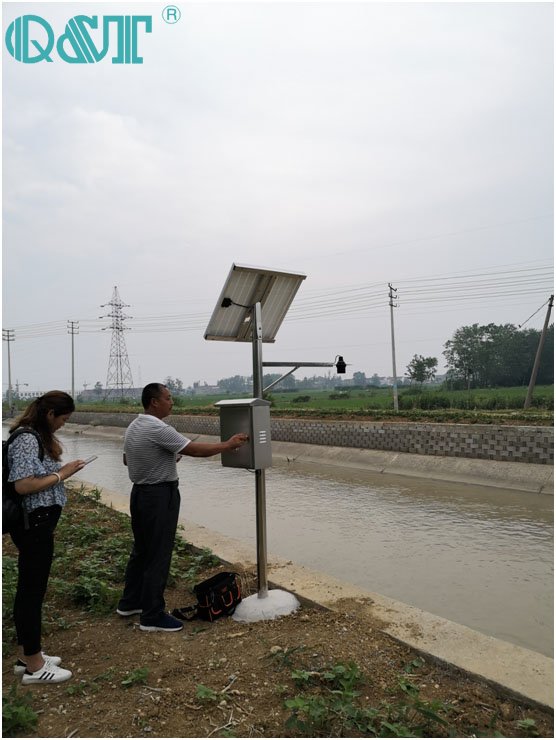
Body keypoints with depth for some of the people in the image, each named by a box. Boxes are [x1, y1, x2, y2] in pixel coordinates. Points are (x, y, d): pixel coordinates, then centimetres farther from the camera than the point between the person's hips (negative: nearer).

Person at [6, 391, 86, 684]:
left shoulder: (39, 437, 11)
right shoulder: (27, 440, -18)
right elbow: (23, 485, -24)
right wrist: (61, 474, -16)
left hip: (37, 523, 10)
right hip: (34, 524, -10)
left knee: (28, 589, 17)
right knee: (32, 591, 1)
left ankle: (27, 655, 30)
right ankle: (34, 666, 13)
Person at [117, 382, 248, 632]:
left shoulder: (133, 428, 8)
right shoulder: (158, 429, -22)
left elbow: (126, 460, 21)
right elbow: (197, 450, -23)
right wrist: (228, 444, -11)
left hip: (140, 492, 10)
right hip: (160, 495, -10)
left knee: (141, 550, 20)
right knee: (158, 556, -2)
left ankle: (130, 602, 32)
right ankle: (152, 616, 7)